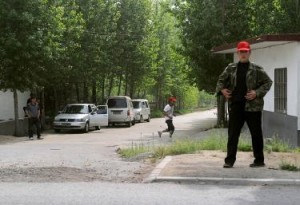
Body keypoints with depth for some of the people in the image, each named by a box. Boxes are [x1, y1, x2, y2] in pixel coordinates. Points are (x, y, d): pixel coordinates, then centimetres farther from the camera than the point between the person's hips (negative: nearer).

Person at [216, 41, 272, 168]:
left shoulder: (256, 69, 0)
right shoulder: (231, 68, 8)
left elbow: (268, 82, 1)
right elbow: (221, 80, 17)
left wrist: (257, 93, -12)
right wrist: (222, 89, -3)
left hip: (252, 105, -2)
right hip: (235, 105, 3)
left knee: (256, 134, 5)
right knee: (232, 133, 1)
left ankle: (259, 160, 16)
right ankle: (230, 160, 5)